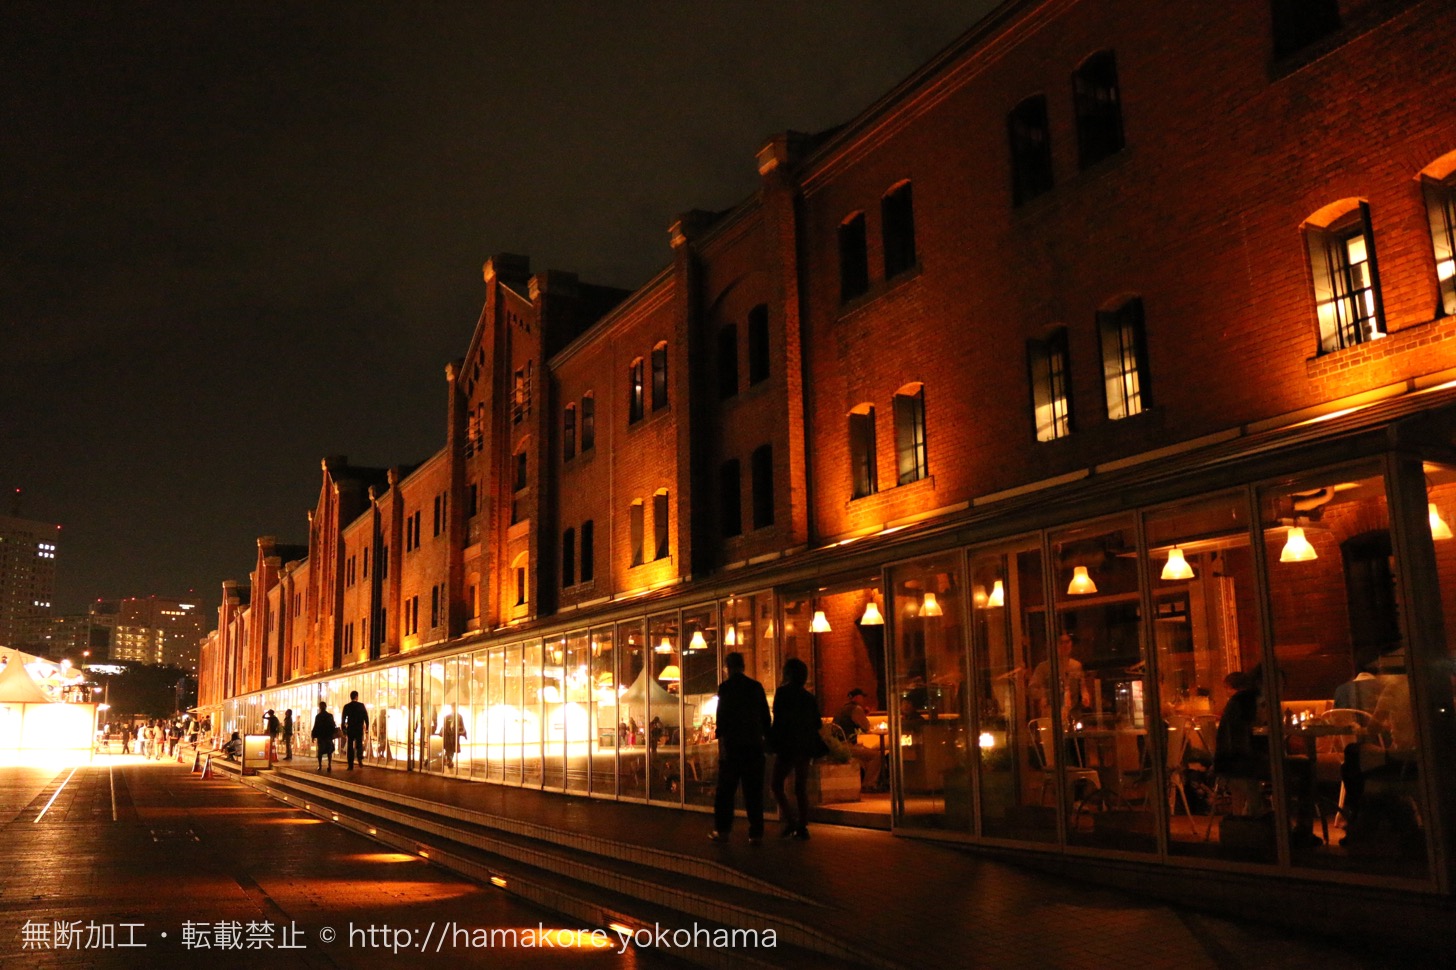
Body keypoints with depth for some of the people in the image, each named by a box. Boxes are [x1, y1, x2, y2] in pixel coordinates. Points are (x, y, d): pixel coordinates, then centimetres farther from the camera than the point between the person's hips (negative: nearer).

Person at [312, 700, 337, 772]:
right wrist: (332, 734, 11)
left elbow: (315, 727, -6)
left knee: (320, 751, 8)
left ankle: (320, 766, 5)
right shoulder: (330, 716, -2)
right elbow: (333, 726, 1)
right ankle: (329, 765, -3)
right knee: (329, 751, 7)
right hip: (328, 736, 1)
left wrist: (313, 736, 2)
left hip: (320, 736, -1)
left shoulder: (318, 716, -6)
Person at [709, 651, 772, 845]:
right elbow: (765, 716, 9)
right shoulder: (756, 686, 6)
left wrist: (721, 742, -8)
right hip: (754, 745, 3)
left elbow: (722, 716, -10)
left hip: (733, 744, -3)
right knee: (753, 791, 7)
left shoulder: (726, 687, -5)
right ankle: (756, 833, 4)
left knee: (726, 790, 8)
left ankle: (722, 830, 12)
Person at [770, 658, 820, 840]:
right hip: (805, 747, 6)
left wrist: (773, 743, -6)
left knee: (777, 785, 1)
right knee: (801, 787, 10)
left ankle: (790, 821, -13)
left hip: (787, 745, -6)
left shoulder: (783, 692, -7)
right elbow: (816, 723, 13)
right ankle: (802, 827, 6)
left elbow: (778, 720, -13)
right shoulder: (809, 697, 11)